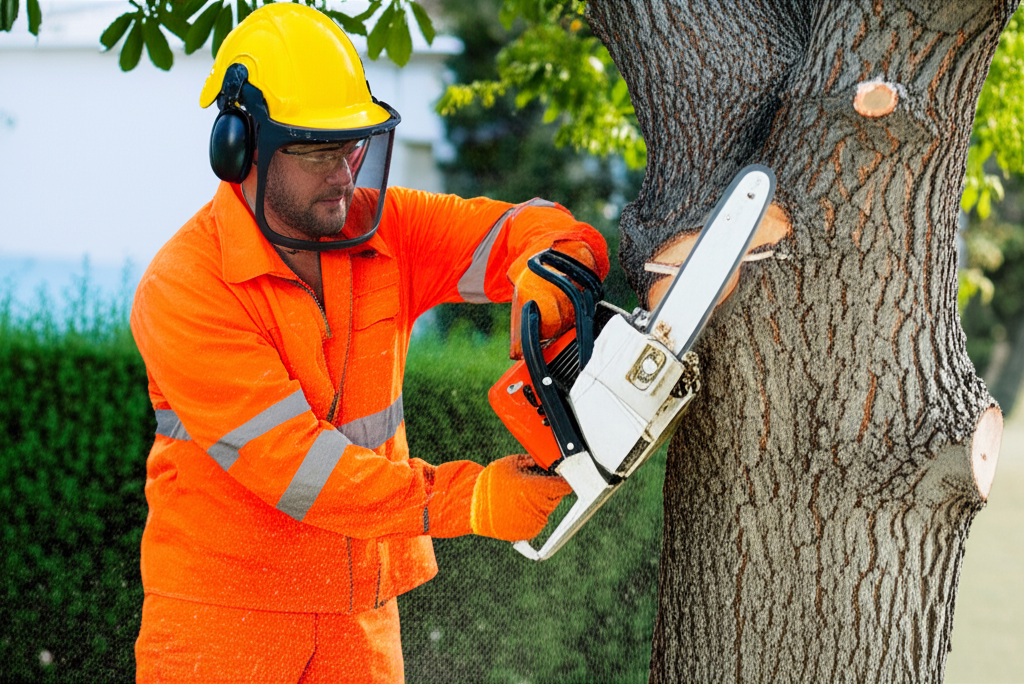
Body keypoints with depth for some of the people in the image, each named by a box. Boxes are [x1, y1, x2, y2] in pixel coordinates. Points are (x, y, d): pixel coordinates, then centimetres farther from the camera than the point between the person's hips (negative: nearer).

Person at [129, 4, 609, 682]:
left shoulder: (383, 228, -2)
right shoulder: (181, 290, -19)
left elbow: (531, 230, -3)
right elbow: (289, 460, -25)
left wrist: (545, 281, -29)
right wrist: (469, 499, -29)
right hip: (222, 615, -5)